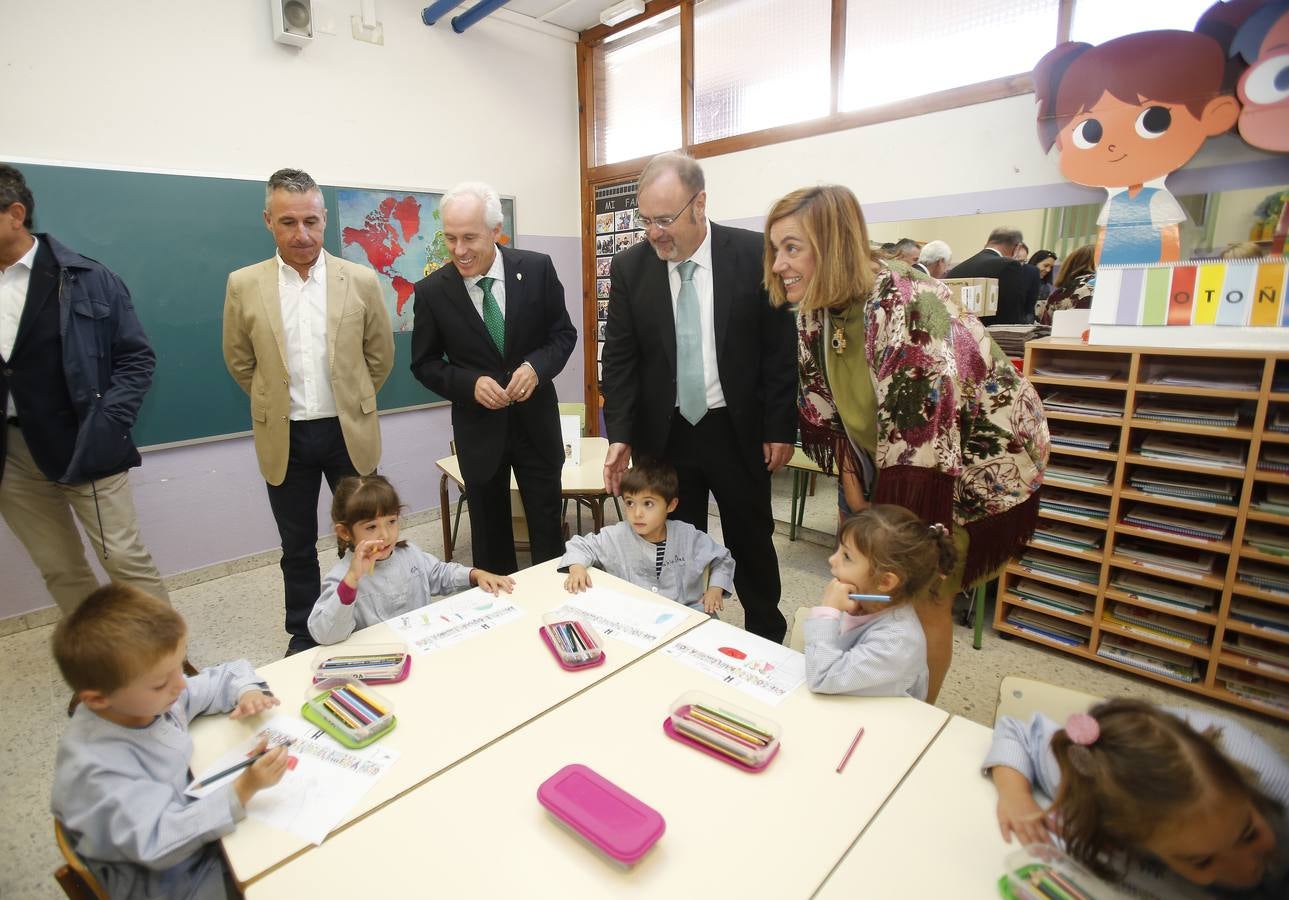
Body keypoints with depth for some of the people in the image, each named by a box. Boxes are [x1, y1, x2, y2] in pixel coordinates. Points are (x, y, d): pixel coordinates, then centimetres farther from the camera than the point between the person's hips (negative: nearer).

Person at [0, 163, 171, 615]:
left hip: (83, 447, -4)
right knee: (59, 569, 12)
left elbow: (137, 357, -3)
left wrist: (106, 426, -12)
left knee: (126, 559, 0)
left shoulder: (86, 279, -3)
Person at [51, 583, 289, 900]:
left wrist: (248, 692, -17)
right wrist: (242, 790, -44)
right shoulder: (96, 766, -31)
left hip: (199, 823, 7)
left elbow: (227, 676, 5)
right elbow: (160, 843, -33)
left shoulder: (153, 698, -11)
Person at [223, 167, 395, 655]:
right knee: (297, 547, 14)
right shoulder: (244, 285, -3)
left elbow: (380, 356, 5)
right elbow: (239, 362, 9)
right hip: (284, 437, 1)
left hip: (348, 432, 0)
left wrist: (349, 402, 10)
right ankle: (303, 637, 33)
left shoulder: (361, 280, -5)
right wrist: (276, 402, 11)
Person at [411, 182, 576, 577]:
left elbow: (563, 333, 1)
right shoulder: (432, 290, -9)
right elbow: (424, 363, 0)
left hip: (536, 421, 0)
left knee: (548, 529, 13)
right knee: (490, 535, 15)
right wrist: (470, 383, -19)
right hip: (478, 428, 0)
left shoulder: (537, 268, -8)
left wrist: (537, 366, -19)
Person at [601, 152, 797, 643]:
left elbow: (781, 346, -3)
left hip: (739, 431, -1)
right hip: (664, 435, 1)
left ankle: (768, 641, 35)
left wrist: (781, 427, -5)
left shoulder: (755, 254, -7)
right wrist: (620, 435, -9)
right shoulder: (629, 266, -2)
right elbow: (619, 358, -1)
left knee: (752, 544, 14)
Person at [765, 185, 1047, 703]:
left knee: (925, 601, 5)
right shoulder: (814, 312, -8)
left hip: (971, 473, -6)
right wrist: (851, 486, 0)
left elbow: (919, 437, -31)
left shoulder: (907, 309, -32)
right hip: (886, 465, 7)